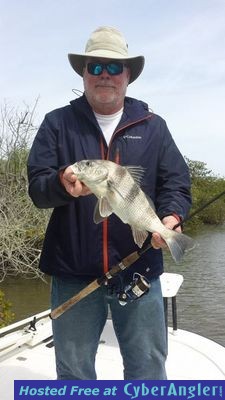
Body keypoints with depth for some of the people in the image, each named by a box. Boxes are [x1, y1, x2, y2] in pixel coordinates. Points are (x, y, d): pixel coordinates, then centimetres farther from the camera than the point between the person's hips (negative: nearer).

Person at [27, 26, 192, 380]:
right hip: (73, 272, 0)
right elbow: (37, 186, -2)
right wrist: (63, 183, -24)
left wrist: (171, 216, -16)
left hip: (139, 270, 1)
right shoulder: (57, 123, 5)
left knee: (149, 370, 12)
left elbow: (176, 182, 5)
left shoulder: (153, 126, 9)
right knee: (74, 374, 15)